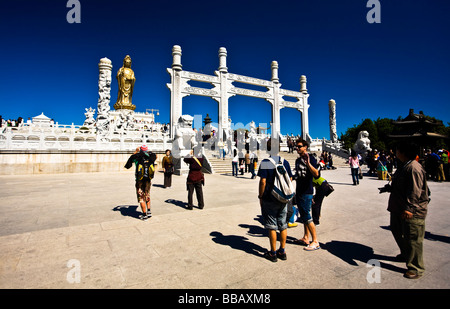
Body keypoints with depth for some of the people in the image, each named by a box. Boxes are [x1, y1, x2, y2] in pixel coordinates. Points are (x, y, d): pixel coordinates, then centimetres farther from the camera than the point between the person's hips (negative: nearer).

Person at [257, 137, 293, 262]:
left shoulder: (265, 163, -14)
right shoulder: (285, 162, 2)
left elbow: (263, 182, -17)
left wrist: (260, 197, -5)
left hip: (270, 199, -5)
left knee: (272, 227, 6)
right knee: (283, 225, 15)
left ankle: (273, 253, 17)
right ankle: (282, 251, 27)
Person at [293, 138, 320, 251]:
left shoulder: (311, 159, -12)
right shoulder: (298, 160, 13)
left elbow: (316, 174, -27)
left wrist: (308, 163, -38)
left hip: (306, 192, -8)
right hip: (299, 191, 8)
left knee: (307, 217, -5)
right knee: (303, 217, 15)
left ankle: (315, 242, 6)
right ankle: (306, 238, 25)